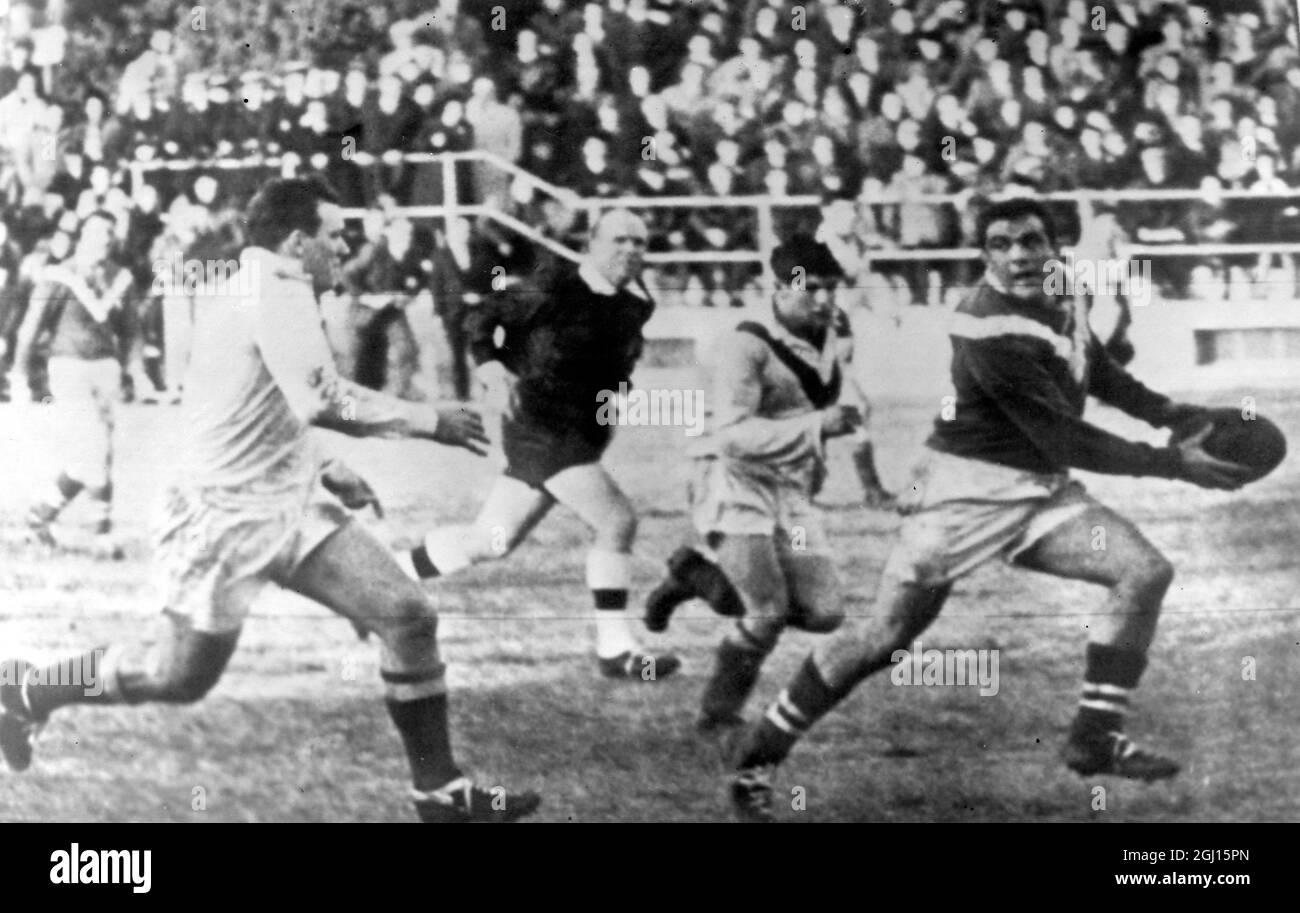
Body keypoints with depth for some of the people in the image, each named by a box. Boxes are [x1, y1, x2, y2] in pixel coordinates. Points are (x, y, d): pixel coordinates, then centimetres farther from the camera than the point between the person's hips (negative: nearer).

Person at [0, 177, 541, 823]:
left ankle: (438, 789, 3)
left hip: (289, 507, 9)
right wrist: (428, 420, -18)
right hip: (227, 518, -9)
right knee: (180, 678, 4)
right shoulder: (278, 290, -17)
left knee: (408, 616, -4)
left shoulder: (249, 288, 15)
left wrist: (323, 470, 17)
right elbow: (323, 400, -28)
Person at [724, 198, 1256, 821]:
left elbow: (1099, 372, 22)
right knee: (886, 634, -8)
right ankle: (756, 758, 5)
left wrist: (1169, 414, 6)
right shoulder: (992, 331, -24)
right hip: (970, 491, -8)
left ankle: (1095, 741, 3)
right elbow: (1065, 441, -24)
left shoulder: (1059, 305, 2)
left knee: (1145, 571, -6)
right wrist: (1173, 464, -19)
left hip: (1040, 491, 8)